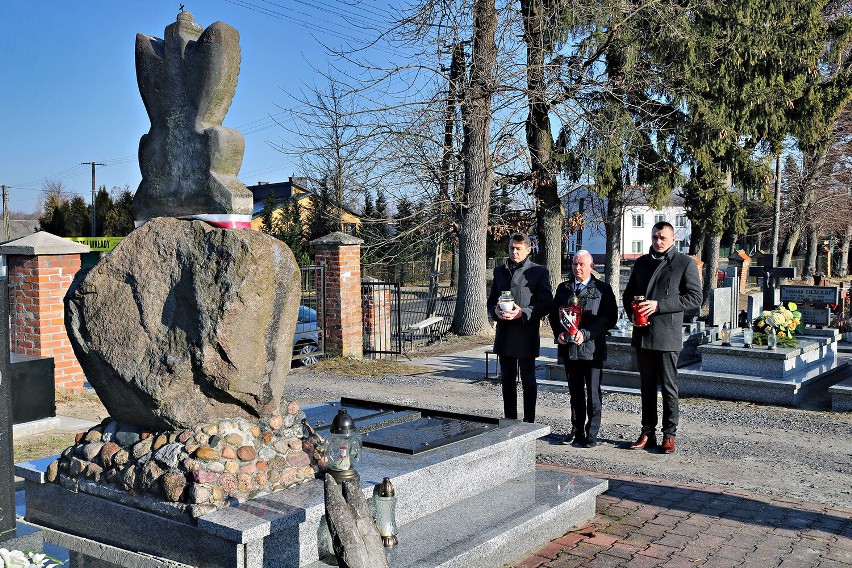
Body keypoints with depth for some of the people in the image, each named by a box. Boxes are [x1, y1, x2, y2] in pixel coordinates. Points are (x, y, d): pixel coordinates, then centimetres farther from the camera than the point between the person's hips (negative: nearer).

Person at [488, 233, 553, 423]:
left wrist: (522, 313, -19)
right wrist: (496, 311, -6)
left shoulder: (539, 272, -2)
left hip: (526, 334, -5)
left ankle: (529, 421, 11)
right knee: (507, 380, 11)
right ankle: (510, 420, 21)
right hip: (504, 334, 5)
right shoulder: (499, 271, 13)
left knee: (528, 380, 3)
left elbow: (546, 305, -5)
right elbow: (491, 300, 17)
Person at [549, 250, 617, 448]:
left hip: (592, 348, -4)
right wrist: (559, 333, -3)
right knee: (575, 392, 12)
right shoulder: (563, 288, 13)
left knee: (593, 393, 0)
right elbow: (554, 314, 16)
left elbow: (610, 318, -8)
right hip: (569, 348, 4)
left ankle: (591, 434, 9)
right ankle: (577, 431, 21)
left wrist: (586, 333, -17)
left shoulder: (603, 289, -1)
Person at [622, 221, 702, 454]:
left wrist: (659, 305, -16)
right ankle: (648, 434, 18)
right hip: (642, 334, 5)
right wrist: (632, 313, -1)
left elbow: (695, 297, -8)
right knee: (647, 387, 11)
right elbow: (628, 294, 20)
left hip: (667, 335, -5)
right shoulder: (642, 262, 14)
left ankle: (669, 435, 11)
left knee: (669, 388, 2)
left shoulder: (685, 263, -2)